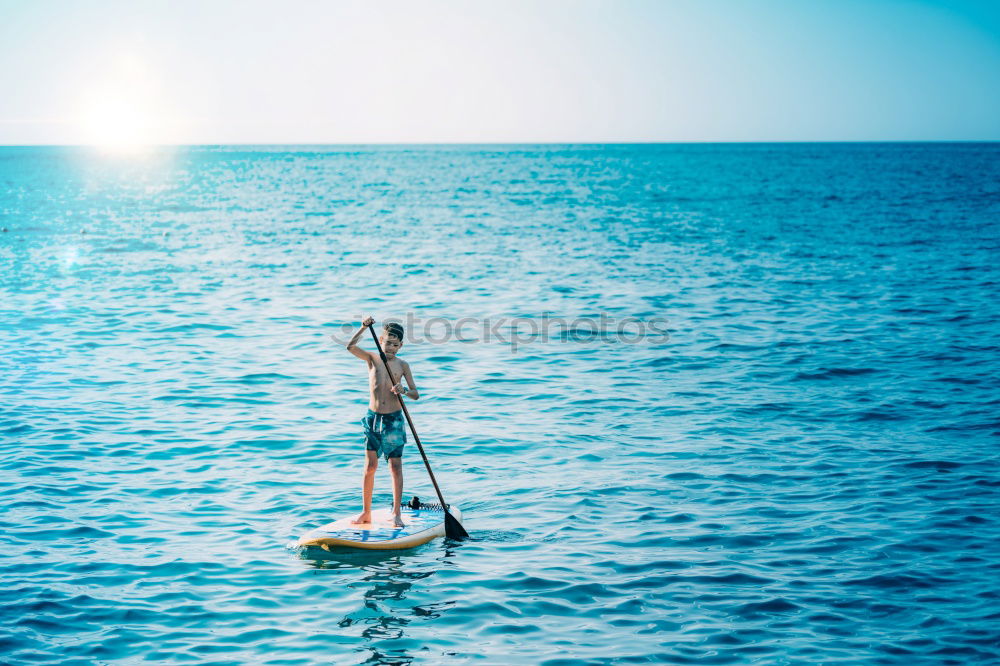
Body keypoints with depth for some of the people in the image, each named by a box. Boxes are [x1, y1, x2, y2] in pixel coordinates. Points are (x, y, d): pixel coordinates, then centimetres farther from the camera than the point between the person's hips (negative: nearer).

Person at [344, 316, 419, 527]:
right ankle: (366, 512, 9)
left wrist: (403, 390, -22)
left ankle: (396, 513, 9)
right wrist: (364, 328, -27)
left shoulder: (402, 365, 1)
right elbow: (351, 346, -17)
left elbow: (416, 394, -1)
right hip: (373, 418, 0)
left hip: (394, 419, 0)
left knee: (395, 467, 3)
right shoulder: (372, 358, 0)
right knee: (370, 466, 1)